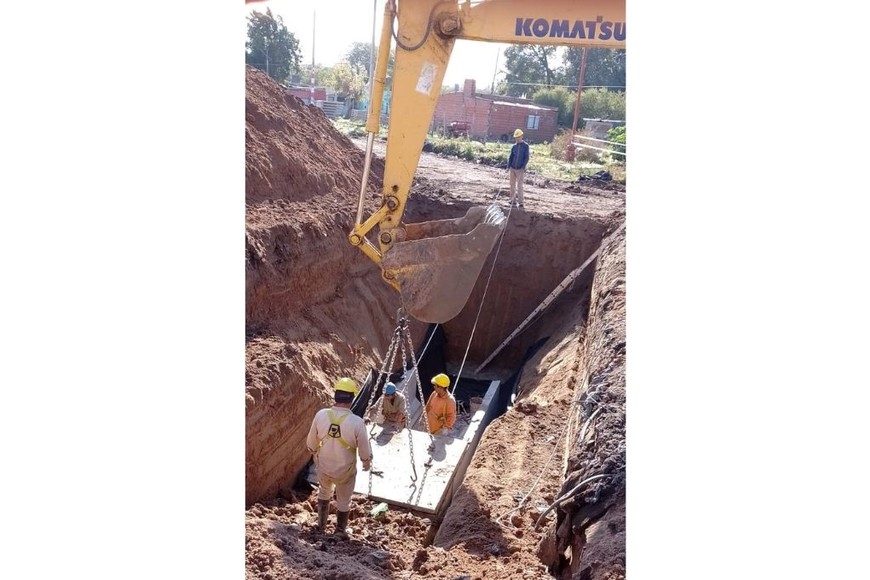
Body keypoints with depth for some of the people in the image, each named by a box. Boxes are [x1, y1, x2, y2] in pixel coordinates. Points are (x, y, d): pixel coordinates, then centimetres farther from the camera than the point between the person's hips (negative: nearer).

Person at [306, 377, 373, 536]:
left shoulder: (321, 415, -19)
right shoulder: (356, 422, -27)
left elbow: (311, 442, -3)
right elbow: (364, 450, -13)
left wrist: (315, 453, 19)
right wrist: (367, 462, 9)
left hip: (323, 467, 3)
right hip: (345, 471, -3)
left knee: (324, 494, 32)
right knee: (343, 502, 23)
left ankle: (321, 525, 50)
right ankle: (340, 532, 41)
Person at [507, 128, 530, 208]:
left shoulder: (525, 146, -2)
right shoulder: (514, 146, 9)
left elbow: (526, 157, -6)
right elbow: (510, 157, 9)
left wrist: (523, 167, -16)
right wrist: (508, 167, -2)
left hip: (520, 169, -4)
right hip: (512, 168, 4)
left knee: (519, 186, -4)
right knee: (512, 185, 7)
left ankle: (520, 202, 0)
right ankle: (513, 200, 15)